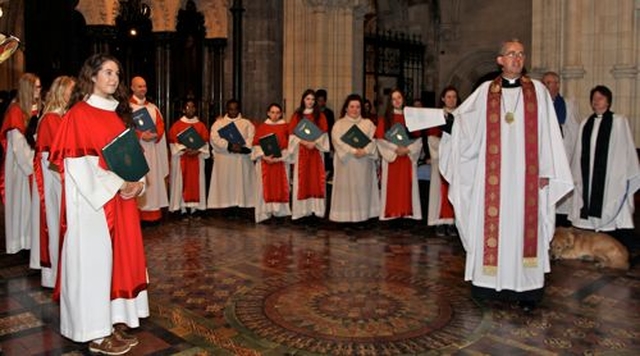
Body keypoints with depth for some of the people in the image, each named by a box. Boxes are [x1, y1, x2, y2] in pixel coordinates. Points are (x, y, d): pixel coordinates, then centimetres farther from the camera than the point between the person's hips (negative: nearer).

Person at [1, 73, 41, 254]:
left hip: (34, 161, 6)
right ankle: (20, 240, 13)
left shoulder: (36, 109, 8)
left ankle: (31, 238, 20)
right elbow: (17, 143, -14)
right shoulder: (16, 111, -11)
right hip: (20, 163, -6)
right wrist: (30, 163, -14)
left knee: (32, 199, 10)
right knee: (22, 200, 2)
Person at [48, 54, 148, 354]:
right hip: (94, 199, -7)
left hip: (122, 196, 7)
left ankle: (116, 322, 19)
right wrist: (117, 185, -19)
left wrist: (136, 182, -3)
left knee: (120, 255, 9)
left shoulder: (117, 113, 14)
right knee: (94, 258, -1)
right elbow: (80, 162, -14)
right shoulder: (79, 114, -8)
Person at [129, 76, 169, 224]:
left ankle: (152, 212, 9)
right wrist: (140, 135, -19)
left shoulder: (153, 108, 17)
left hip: (152, 150, 5)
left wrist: (155, 135, -11)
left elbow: (160, 125, 9)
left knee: (153, 179, 4)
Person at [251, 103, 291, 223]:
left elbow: (288, 146, -1)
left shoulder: (285, 127, 5)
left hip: (280, 162, 0)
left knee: (280, 186, -2)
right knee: (265, 187, -2)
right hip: (264, 162, 1)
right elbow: (256, 145, 4)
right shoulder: (262, 127, 8)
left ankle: (279, 212, 0)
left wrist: (277, 158, -13)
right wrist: (264, 156, -13)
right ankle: (265, 213, 0)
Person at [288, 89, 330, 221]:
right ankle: (303, 209, 1)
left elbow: (324, 133, 0)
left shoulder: (320, 115, 8)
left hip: (316, 150, 0)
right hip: (301, 150, 0)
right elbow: (292, 134, 2)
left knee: (315, 178, -3)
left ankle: (315, 208, -2)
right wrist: (303, 142, -14)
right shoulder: (297, 115, 8)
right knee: (302, 179, -2)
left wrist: (314, 142, -16)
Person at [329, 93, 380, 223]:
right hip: (346, 161, -2)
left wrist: (365, 151, -19)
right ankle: (345, 215, 1)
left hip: (364, 162, 2)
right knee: (346, 187, -3)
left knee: (363, 188, 4)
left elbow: (372, 140, 0)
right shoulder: (339, 124, 5)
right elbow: (338, 141, -9)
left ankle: (363, 213, 10)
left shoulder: (368, 123, 12)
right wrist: (353, 151, -20)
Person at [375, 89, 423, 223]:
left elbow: (418, 138, 5)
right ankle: (391, 213, 0)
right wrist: (395, 148, -13)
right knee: (392, 185, -3)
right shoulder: (385, 118, 4)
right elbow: (380, 139, -3)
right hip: (391, 156, -2)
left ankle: (407, 212, 5)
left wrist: (407, 149, -11)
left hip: (408, 157, 2)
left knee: (407, 185, 1)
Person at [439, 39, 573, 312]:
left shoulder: (537, 90, 7)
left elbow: (548, 133, 4)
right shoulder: (485, 91, 8)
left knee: (523, 225, 0)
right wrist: (447, 119, -20)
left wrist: (546, 171, -2)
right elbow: (461, 119, 2)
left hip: (526, 173, 0)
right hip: (494, 173, 1)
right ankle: (492, 282, 11)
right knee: (493, 225, 2)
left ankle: (525, 288, 6)